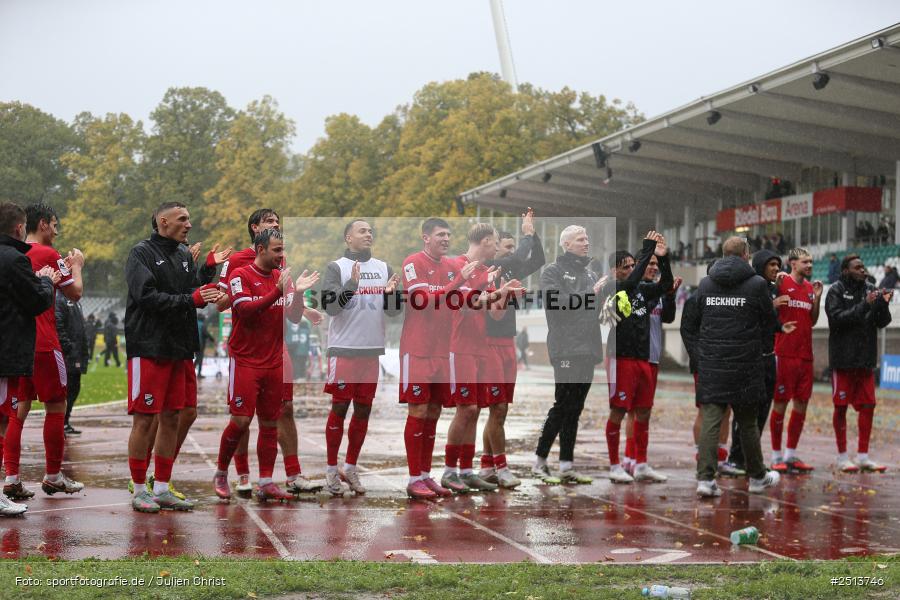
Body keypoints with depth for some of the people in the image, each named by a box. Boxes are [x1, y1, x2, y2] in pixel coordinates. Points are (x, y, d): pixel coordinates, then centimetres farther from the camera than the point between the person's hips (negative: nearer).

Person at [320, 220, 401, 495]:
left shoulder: (384, 267, 10)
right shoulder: (336, 267, -2)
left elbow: (395, 310, 7)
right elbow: (331, 307, -12)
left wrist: (390, 293, -14)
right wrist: (351, 284, -26)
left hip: (372, 351, 5)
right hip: (344, 350, -4)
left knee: (363, 410, 9)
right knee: (339, 408, 1)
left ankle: (350, 468, 19)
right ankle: (331, 469, 10)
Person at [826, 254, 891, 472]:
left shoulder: (870, 290, 9)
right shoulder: (837, 291, -5)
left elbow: (883, 322, 8)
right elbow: (837, 318, -18)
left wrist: (884, 304, -10)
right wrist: (865, 305, -22)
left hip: (866, 359, 5)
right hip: (843, 358, -5)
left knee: (868, 406, 5)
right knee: (841, 406, 1)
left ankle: (863, 456, 13)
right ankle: (842, 456, 9)